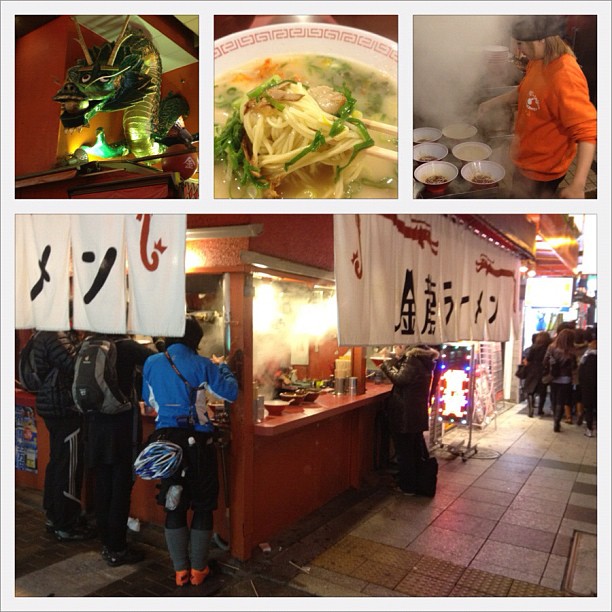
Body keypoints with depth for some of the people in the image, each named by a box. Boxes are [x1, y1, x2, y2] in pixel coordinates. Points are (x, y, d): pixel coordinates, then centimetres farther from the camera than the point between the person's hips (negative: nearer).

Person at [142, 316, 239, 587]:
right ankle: (198, 569, 22)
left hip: (166, 440, 3)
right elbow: (231, 393, -6)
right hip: (198, 442, -3)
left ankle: (180, 570, 24)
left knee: (174, 505, 15)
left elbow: (149, 400, 12)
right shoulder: (203, 365, -12)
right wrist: (222, 366, 8)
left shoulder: (151, 364, -2)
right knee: (203, 505, 13)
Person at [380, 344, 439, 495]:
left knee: (404, 450, 3)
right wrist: (398, 357, 1)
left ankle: (408, 486, 13)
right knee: (416, 447, 22)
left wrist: (385, 363, -15)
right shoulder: (422, 359, 8)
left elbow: (399, 379, -25)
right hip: (417, 412, 10)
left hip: (405, 413, -10)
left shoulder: (413, 360, -20)